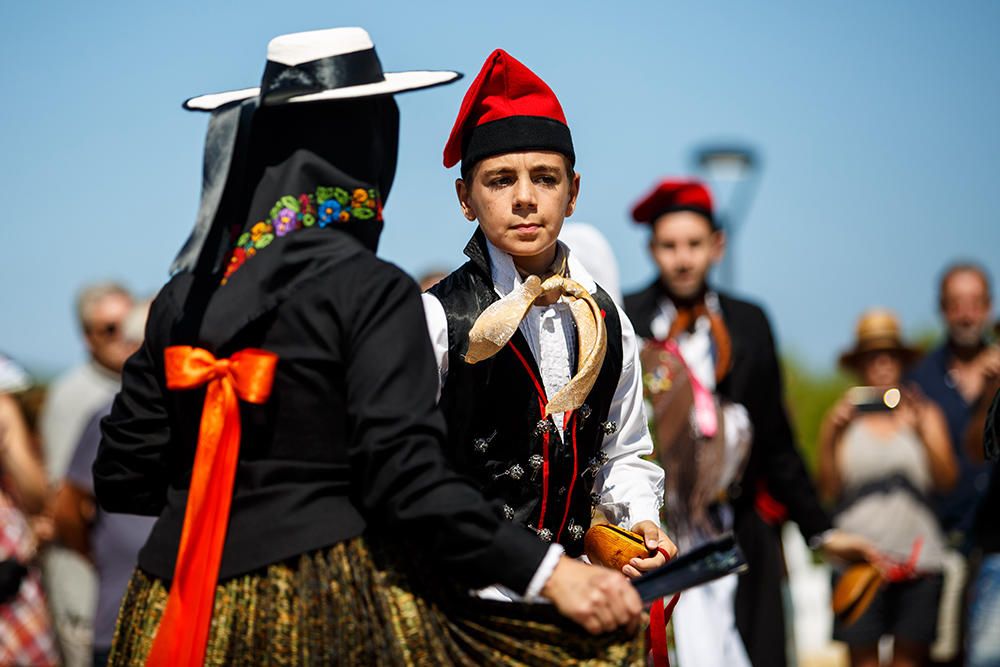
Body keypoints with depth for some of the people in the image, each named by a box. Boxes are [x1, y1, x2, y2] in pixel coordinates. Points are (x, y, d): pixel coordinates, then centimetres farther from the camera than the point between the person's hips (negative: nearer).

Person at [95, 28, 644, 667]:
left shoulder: (186, 295, 5)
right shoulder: (371, 291, -11)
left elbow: (123, 477, 7)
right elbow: (405, 475, -20)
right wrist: (549, 571, -21)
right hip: (333, 614, -6)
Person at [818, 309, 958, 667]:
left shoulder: (926, 414, 14)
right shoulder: (842, 417, 11)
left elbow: (947, 480, 2)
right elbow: (829, 489, 2)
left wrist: (922, 432, -10)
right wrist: (832, 435, -9)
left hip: (917, 553, 1)